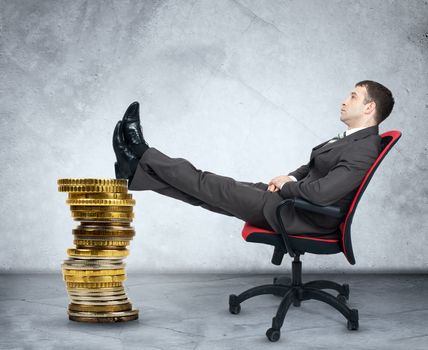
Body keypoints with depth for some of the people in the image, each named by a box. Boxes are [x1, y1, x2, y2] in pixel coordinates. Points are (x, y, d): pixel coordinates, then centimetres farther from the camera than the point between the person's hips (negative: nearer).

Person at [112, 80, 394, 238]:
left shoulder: (365, 151, -23)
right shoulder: (354, 139, 10)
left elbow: (321, 193, -34)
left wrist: (286, 186, -14)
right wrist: (289, 177, 3)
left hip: (304, 218, -9)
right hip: (293, 199, 9)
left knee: (219, 189, -4)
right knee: (216, 188, 4)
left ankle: (143, 156, 6)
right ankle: (137, 170, 7)